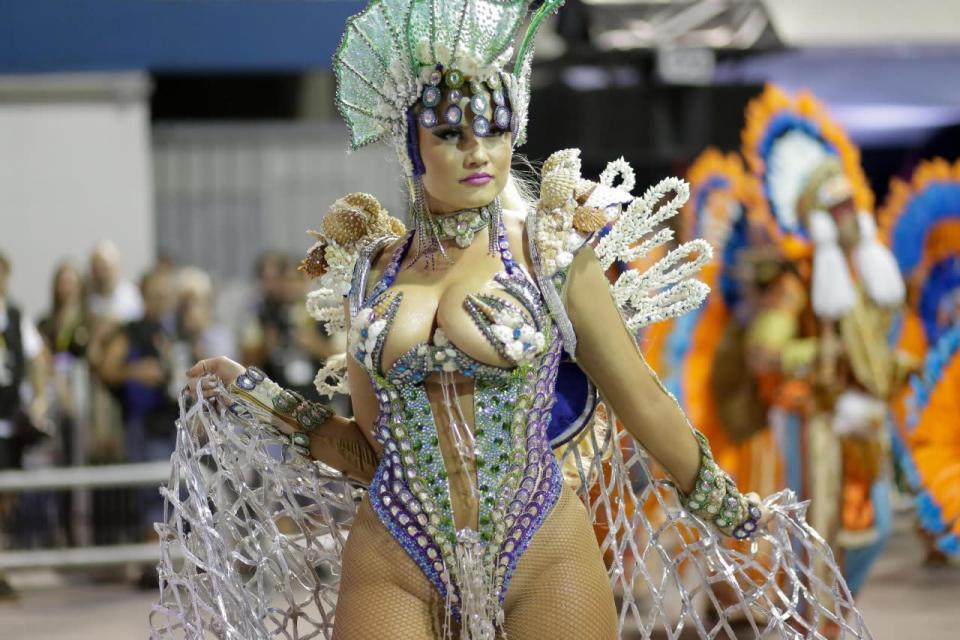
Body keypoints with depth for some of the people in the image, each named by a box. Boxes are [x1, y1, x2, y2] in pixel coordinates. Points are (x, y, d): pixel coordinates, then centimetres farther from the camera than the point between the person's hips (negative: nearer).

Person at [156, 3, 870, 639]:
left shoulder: (550, 252, 0)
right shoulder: (368, 271, 9)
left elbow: (645, 405, 7)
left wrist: (730, 514, 12)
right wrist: (249, 394, 14)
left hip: (542, 563, -2)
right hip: (394, 567, 2)